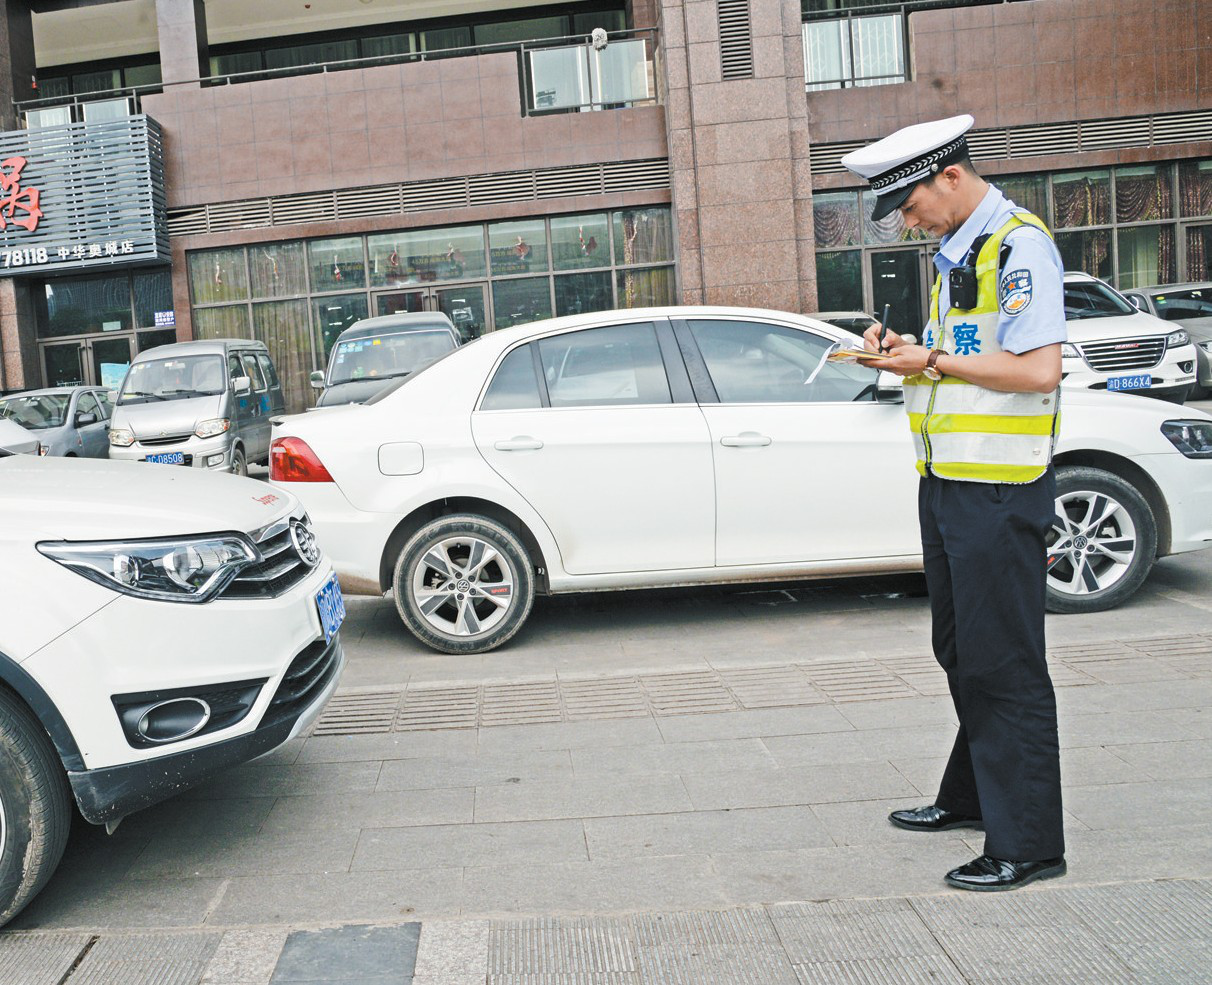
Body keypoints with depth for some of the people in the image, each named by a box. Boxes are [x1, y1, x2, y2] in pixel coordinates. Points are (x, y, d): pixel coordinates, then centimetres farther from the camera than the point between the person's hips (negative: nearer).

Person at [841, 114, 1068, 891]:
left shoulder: (1020, 246, -12)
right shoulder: (955, 252, 18)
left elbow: (1038, 370, -22)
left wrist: (936, 362, -17)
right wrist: (909, 355, 5)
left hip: (999, 488, -9)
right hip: (946, 480, 10)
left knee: (1004, 664, -4)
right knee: (961, 652, 17)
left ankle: (1027, 842, 6)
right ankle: (973, 797, 33)